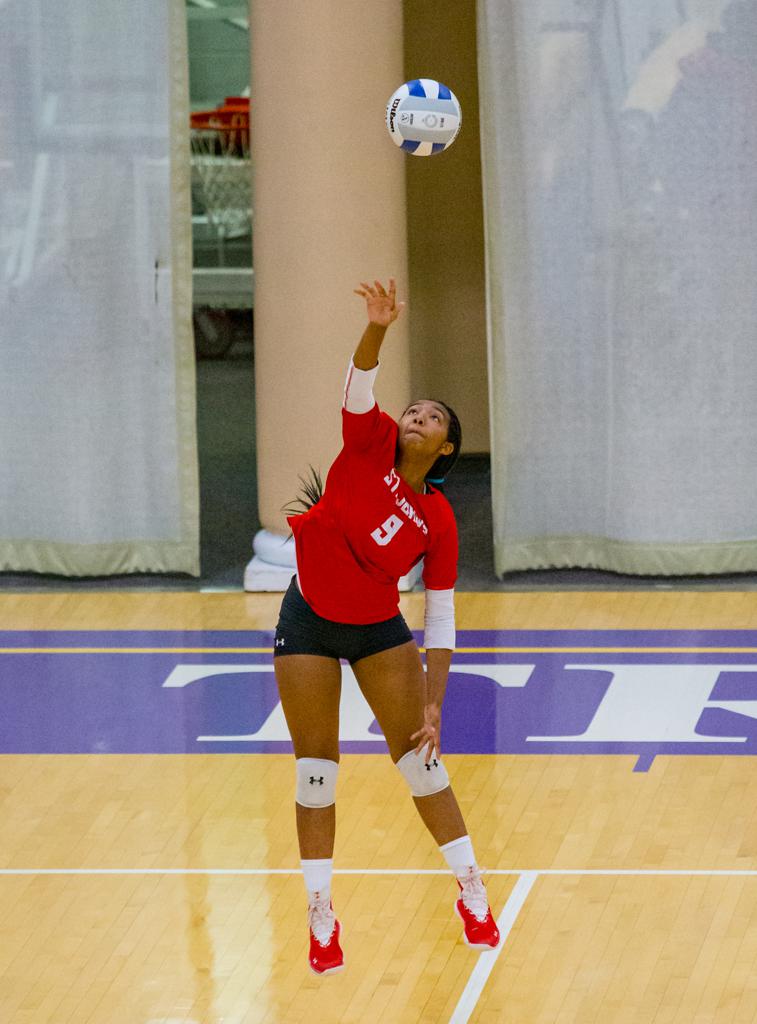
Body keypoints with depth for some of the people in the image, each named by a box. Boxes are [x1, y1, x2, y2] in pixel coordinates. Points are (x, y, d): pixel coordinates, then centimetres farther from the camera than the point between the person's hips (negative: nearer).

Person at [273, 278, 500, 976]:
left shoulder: (438, 522, -12)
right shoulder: (370, 444, -11)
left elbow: (442, 627, -10)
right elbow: (362, 381, -29)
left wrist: (433, 710, -17)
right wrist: (378, 328, -49)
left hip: (379, 629, 0)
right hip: (308, 622, 0)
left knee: (421, 759, 0)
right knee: (315, 771, 1)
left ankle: (473, 896, 15)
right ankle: (321, 918, 11)